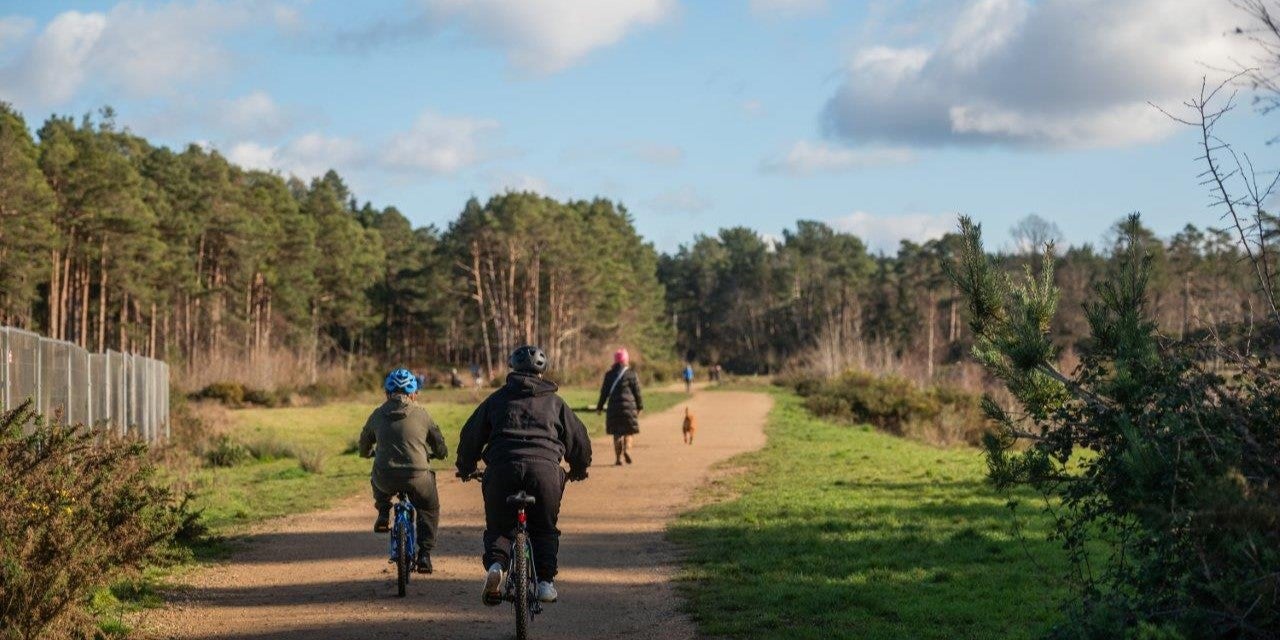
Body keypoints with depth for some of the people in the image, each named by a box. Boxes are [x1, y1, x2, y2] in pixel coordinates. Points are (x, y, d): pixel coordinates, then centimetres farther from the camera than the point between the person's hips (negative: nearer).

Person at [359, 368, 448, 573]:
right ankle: (424, 554, 13)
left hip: (386, 479, 2)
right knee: (429, 510, 25)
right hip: (418, 477, -1)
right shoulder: (421, 413, 5)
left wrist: (373, 453, 47)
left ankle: (383, 514, 23)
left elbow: (364, 449, 24)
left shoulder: (377, 415, 10)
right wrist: (433, 454, 36)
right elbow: (441, 449, 13)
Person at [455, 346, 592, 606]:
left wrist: (466, 467, 37)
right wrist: (578, 469, 42)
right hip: (546, 468, 0)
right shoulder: (554, 402, 21)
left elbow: (471, 434, 21)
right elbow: (579, 438, 24)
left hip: (502, 468, 0)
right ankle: (545, 581, 5)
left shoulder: (498, 398, 20)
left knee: (498, 526, 14)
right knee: (544, 529, 17)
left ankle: (496, 563, -13)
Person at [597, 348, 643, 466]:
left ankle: (618, 458, 5)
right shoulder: (631, 374, -2)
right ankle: (627, 449, -18)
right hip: (629, 406, -2)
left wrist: (599, 407, 13)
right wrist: (640, 406, 10)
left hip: (613, 407, 2)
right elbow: (637, 392, 0)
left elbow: (604, 392, 6)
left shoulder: (609, 375, 5)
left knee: (617, 433, 8)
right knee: (629, 431, 7)